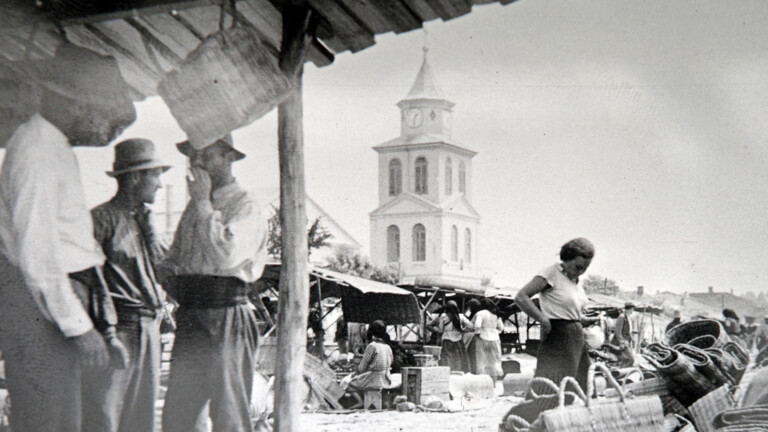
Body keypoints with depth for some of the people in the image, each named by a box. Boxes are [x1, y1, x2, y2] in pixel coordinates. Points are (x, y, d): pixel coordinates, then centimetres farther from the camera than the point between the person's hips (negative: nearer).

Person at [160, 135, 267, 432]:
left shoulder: (245, 206, -4)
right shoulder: (195, 206, 19)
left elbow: (226, 253, -22)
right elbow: (174, 260, 29)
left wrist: (204, 204, -12)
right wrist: (169, 279, 6)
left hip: (225, 319, -7)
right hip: (189, 318, 7)